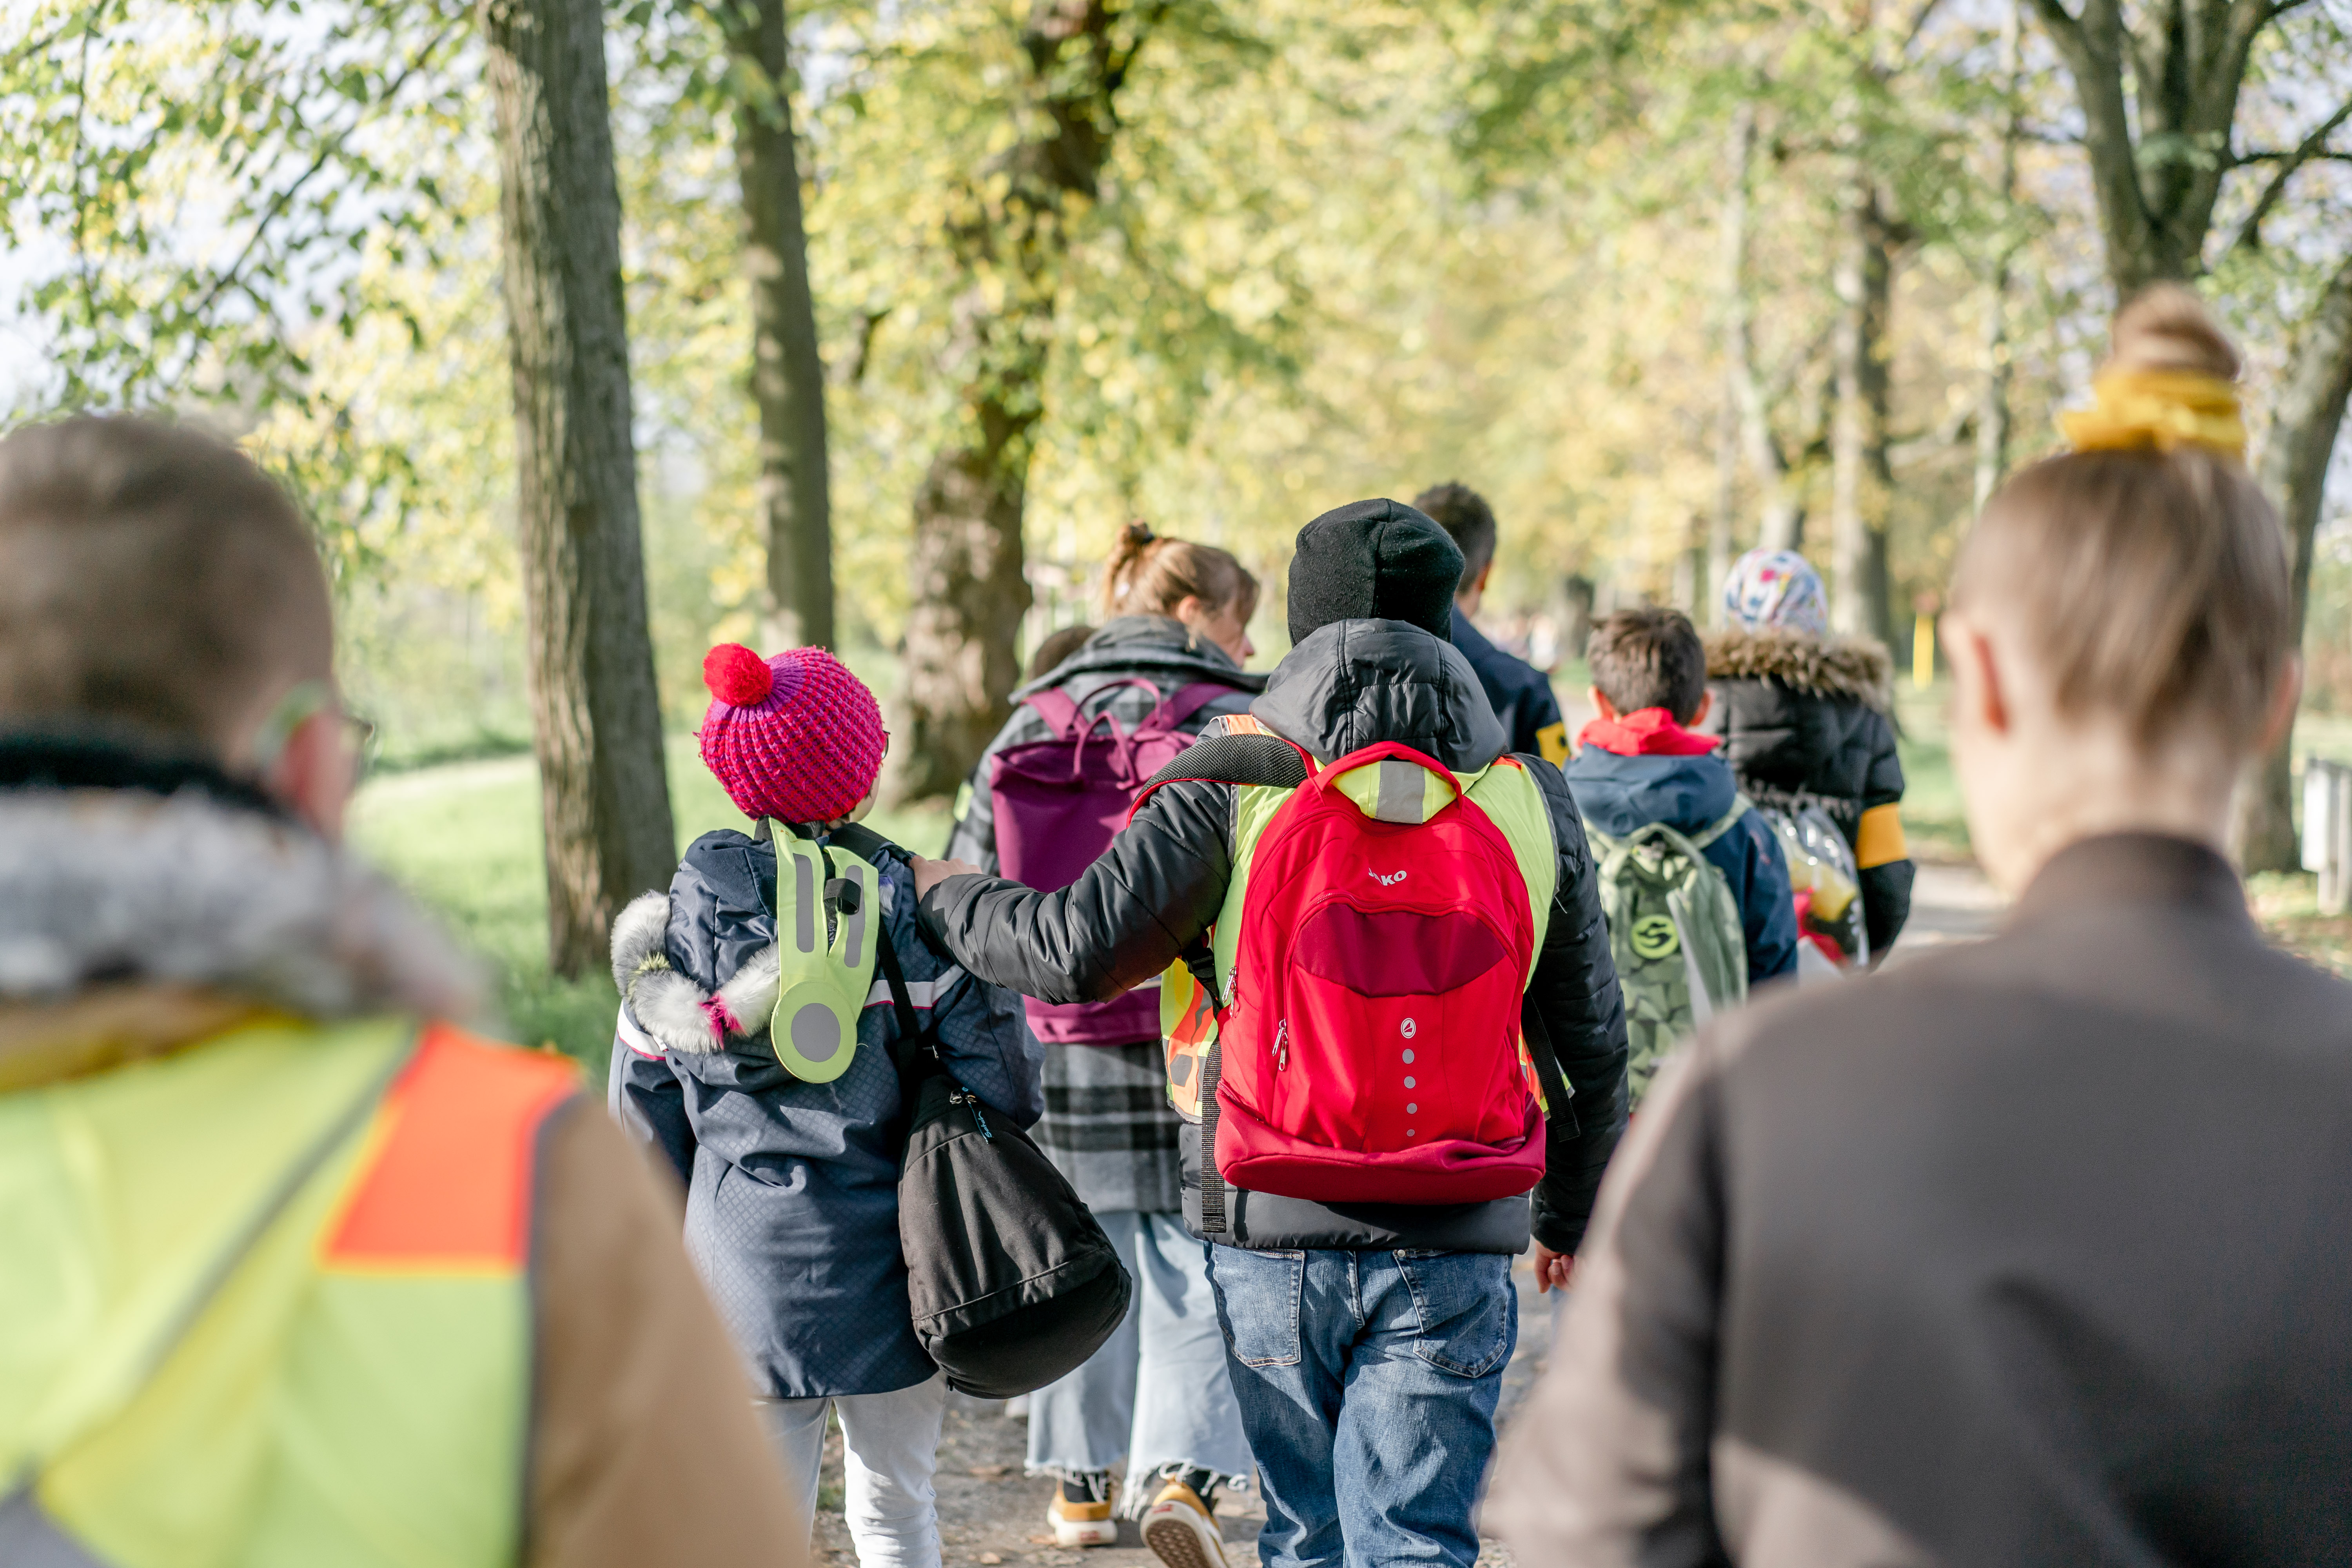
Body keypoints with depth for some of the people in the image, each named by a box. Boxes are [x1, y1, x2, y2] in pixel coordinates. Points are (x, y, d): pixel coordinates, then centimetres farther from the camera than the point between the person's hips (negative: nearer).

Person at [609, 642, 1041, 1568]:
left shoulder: (679, 918, 0)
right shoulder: (914, 901, -5)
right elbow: (1001, 1090, -6)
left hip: (745, 1275, 1)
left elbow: (646, 1126, 7)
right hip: (890, 1276, -1)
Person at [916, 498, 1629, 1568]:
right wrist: (1571, 1213, 26)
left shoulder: (1236, 775, -4)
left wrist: (943, 898, 12)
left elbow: (1081, 950, -8)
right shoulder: (1525, 796, 5)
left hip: (1272, 1222, 0)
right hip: (1450, 1241, 1)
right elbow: (1588, 1038, 12)